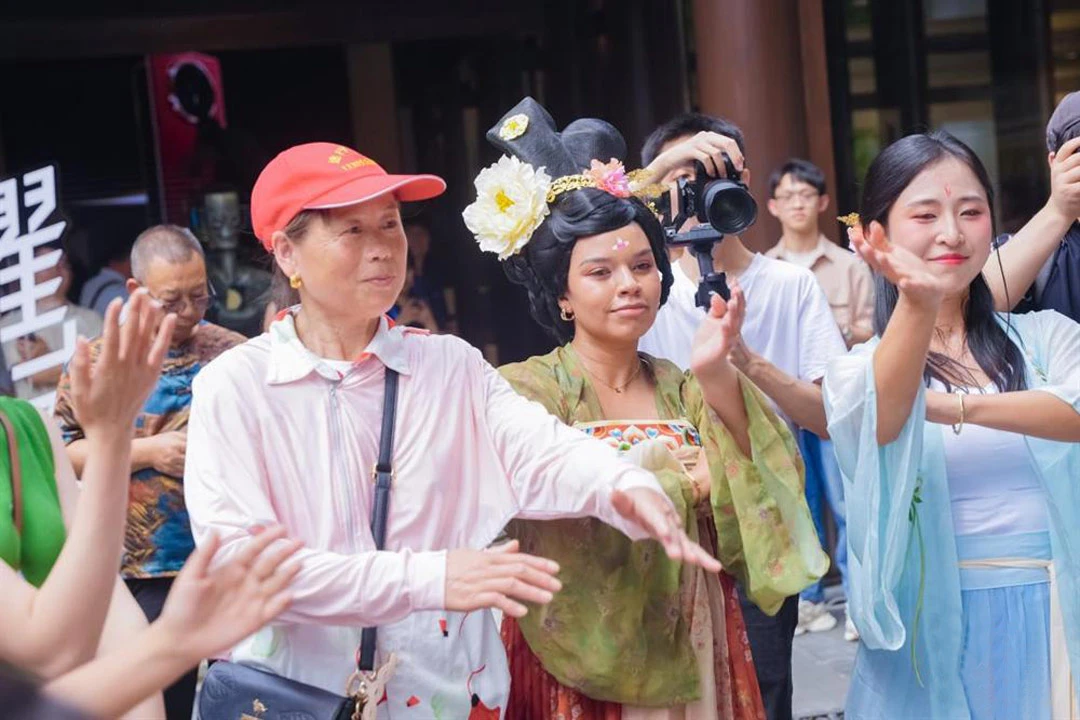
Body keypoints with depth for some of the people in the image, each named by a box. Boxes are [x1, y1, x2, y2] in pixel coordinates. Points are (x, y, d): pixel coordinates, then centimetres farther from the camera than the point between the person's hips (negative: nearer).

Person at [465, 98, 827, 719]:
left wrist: (716, 380, -21)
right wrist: (689, 480, -12)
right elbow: (553, 515, -22)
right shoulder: (524, 390, -8)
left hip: (694, 662, 4)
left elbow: (751, 526, -9)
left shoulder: (686, 389, 3)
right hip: (583, 663, -4)